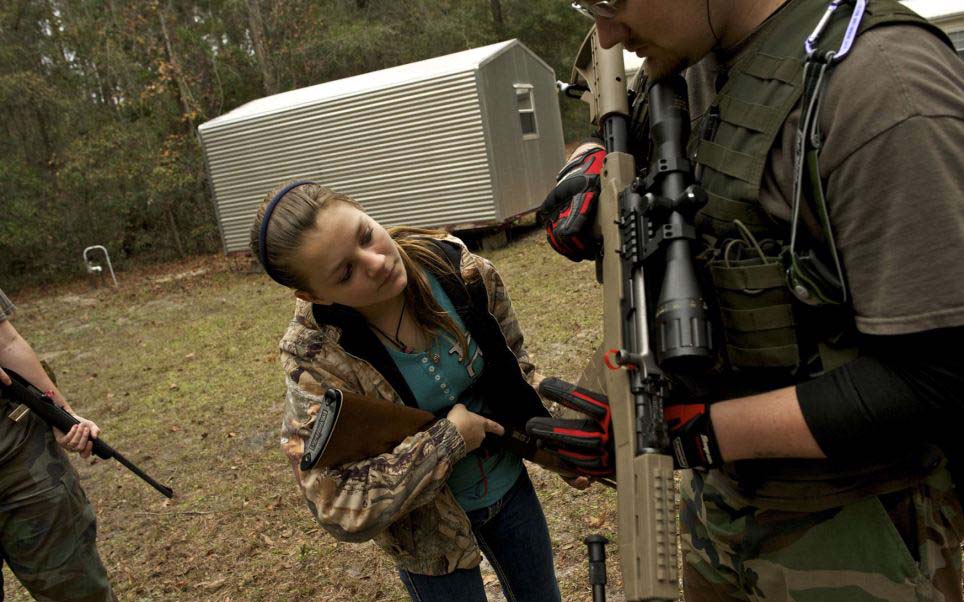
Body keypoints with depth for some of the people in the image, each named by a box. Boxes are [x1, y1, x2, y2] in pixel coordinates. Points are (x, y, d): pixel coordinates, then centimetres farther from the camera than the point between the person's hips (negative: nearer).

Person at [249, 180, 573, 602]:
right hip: (429, 530, -4)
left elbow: (514, 360, -1)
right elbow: (341, 510, -29)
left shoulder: (461, 269, -21)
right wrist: (448, 439, -29)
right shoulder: (316, 358, -30)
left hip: (509, 484, 4)